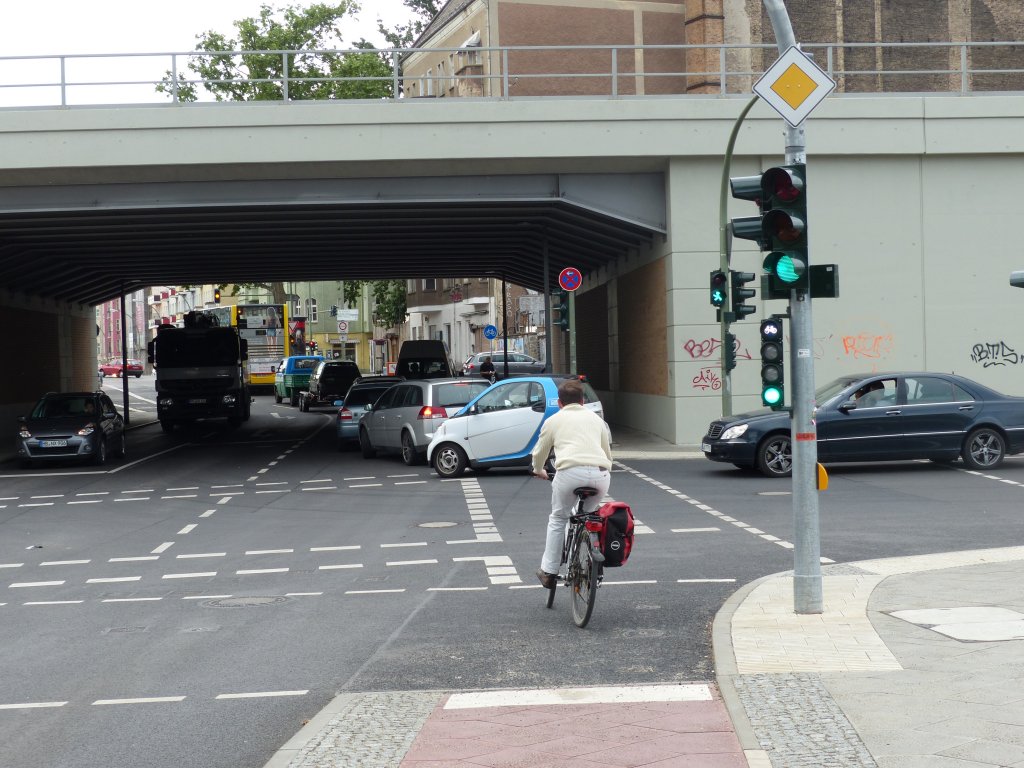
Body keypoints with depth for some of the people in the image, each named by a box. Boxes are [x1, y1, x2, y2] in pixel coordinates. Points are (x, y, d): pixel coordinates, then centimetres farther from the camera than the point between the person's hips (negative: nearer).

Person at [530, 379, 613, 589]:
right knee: (588, 516, 25)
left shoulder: (554, 420, 21)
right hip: (600, 473, 3)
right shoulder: (595, 418, 28)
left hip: (570, 471, -2)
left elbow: (539, 452, 31)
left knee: (558, 519, 15)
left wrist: (538, 471, 52)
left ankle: (549, 572, 14)